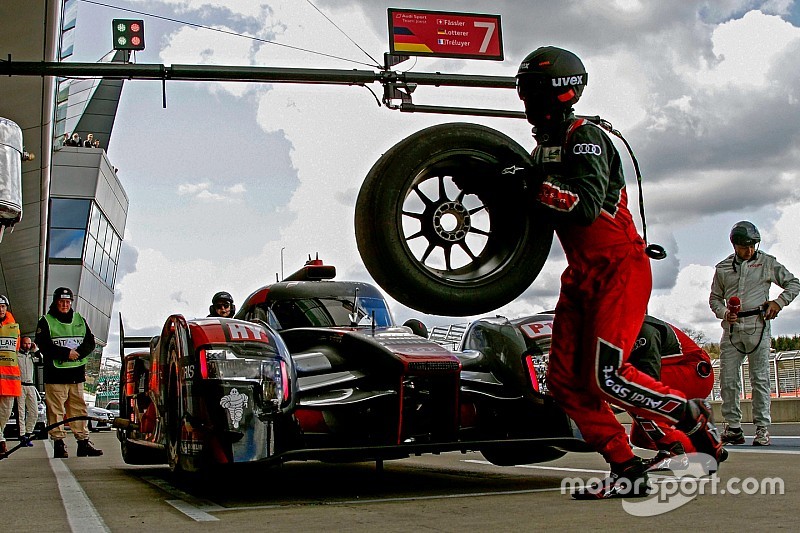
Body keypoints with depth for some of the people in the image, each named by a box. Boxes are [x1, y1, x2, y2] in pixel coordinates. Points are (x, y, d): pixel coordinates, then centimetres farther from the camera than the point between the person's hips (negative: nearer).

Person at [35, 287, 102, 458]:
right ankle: (58, 443, 1)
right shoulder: (46, 322, 2)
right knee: (56, 410, -4)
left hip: (77, 372, 4)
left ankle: (84, 442, 10)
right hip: (55, 373, -4)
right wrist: (66, 353, -17)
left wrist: (77, 353, -10)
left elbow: (90, 342, 9)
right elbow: (44, 346, -10)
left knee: (79, 409, 6)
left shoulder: (79, 320, 16)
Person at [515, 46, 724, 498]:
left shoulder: (586, 138, -13)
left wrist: (536, 183, -26)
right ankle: (628, 470, 6)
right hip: (581, 275, 9)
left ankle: (691, 415, 8)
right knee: (566, 381, 0)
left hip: (620, 269, -9)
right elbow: (542, 208, 20)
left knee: (607, 377, -16)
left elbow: (587, 204, -29)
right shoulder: (546, 145, 15)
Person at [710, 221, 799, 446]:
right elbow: (714, 298, 19)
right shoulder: (722, 268, 13)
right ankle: (733, 427, 6)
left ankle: (762, 427, -1)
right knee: (728, 379, -1)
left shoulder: (767, 262, 8)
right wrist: (723, 312, -1)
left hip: (757, 326, -2)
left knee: (760, 378, -5)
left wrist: (779, 302, -2)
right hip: (732, 327, 2)